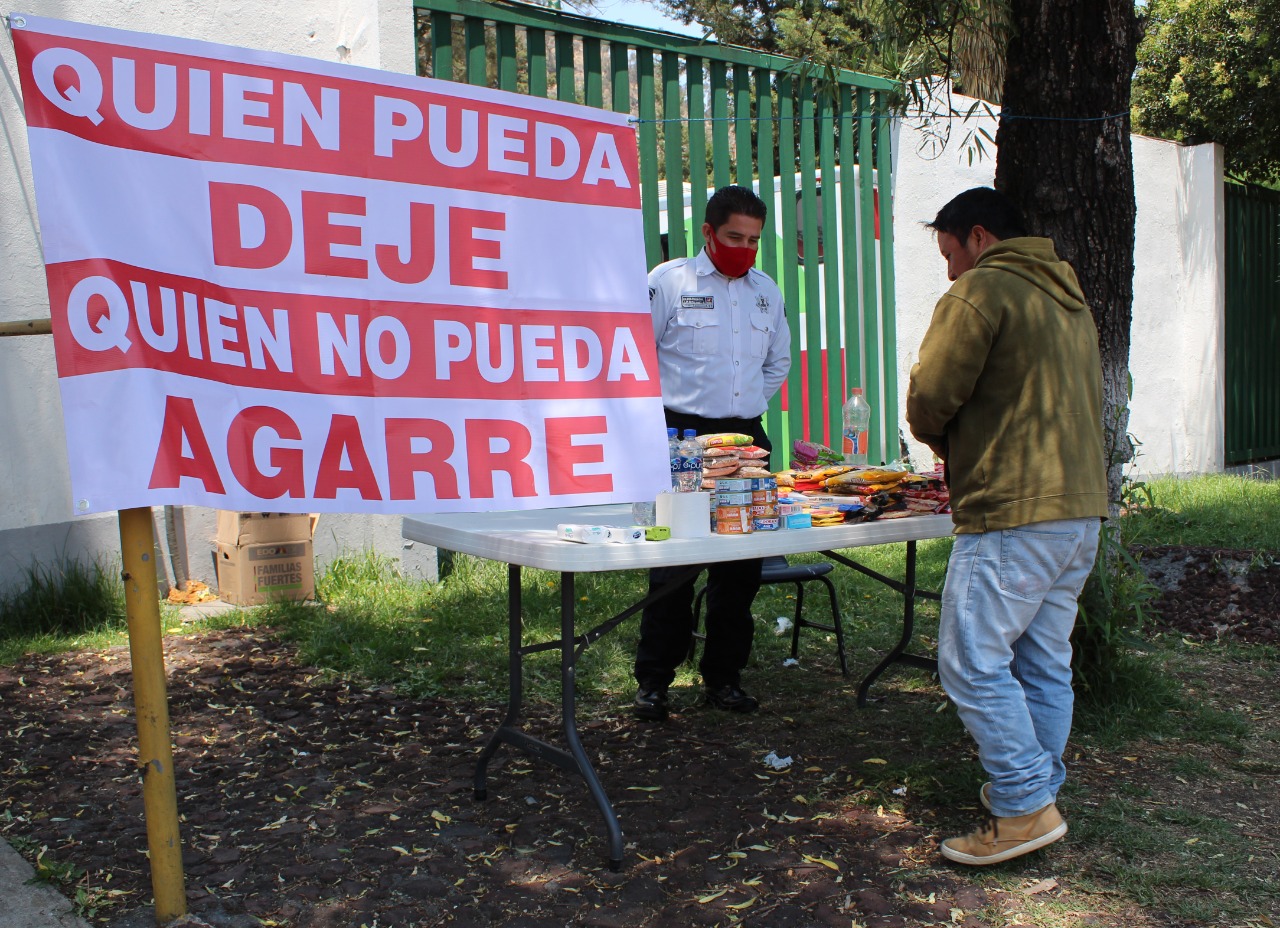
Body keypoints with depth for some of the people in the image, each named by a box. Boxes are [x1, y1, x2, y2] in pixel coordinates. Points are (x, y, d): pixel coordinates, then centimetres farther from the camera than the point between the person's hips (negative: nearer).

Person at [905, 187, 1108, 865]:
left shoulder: (981, 289, -8)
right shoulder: (1070, 300, 20)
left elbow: (929, 399, -12)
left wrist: (941, 440, 10)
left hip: (1013, 512, -9)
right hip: (1081, 505, 10)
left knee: (973, 663, -4)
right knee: (1044, 664, 15)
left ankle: (1024, 807, -1)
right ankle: (1039, 790, 24)